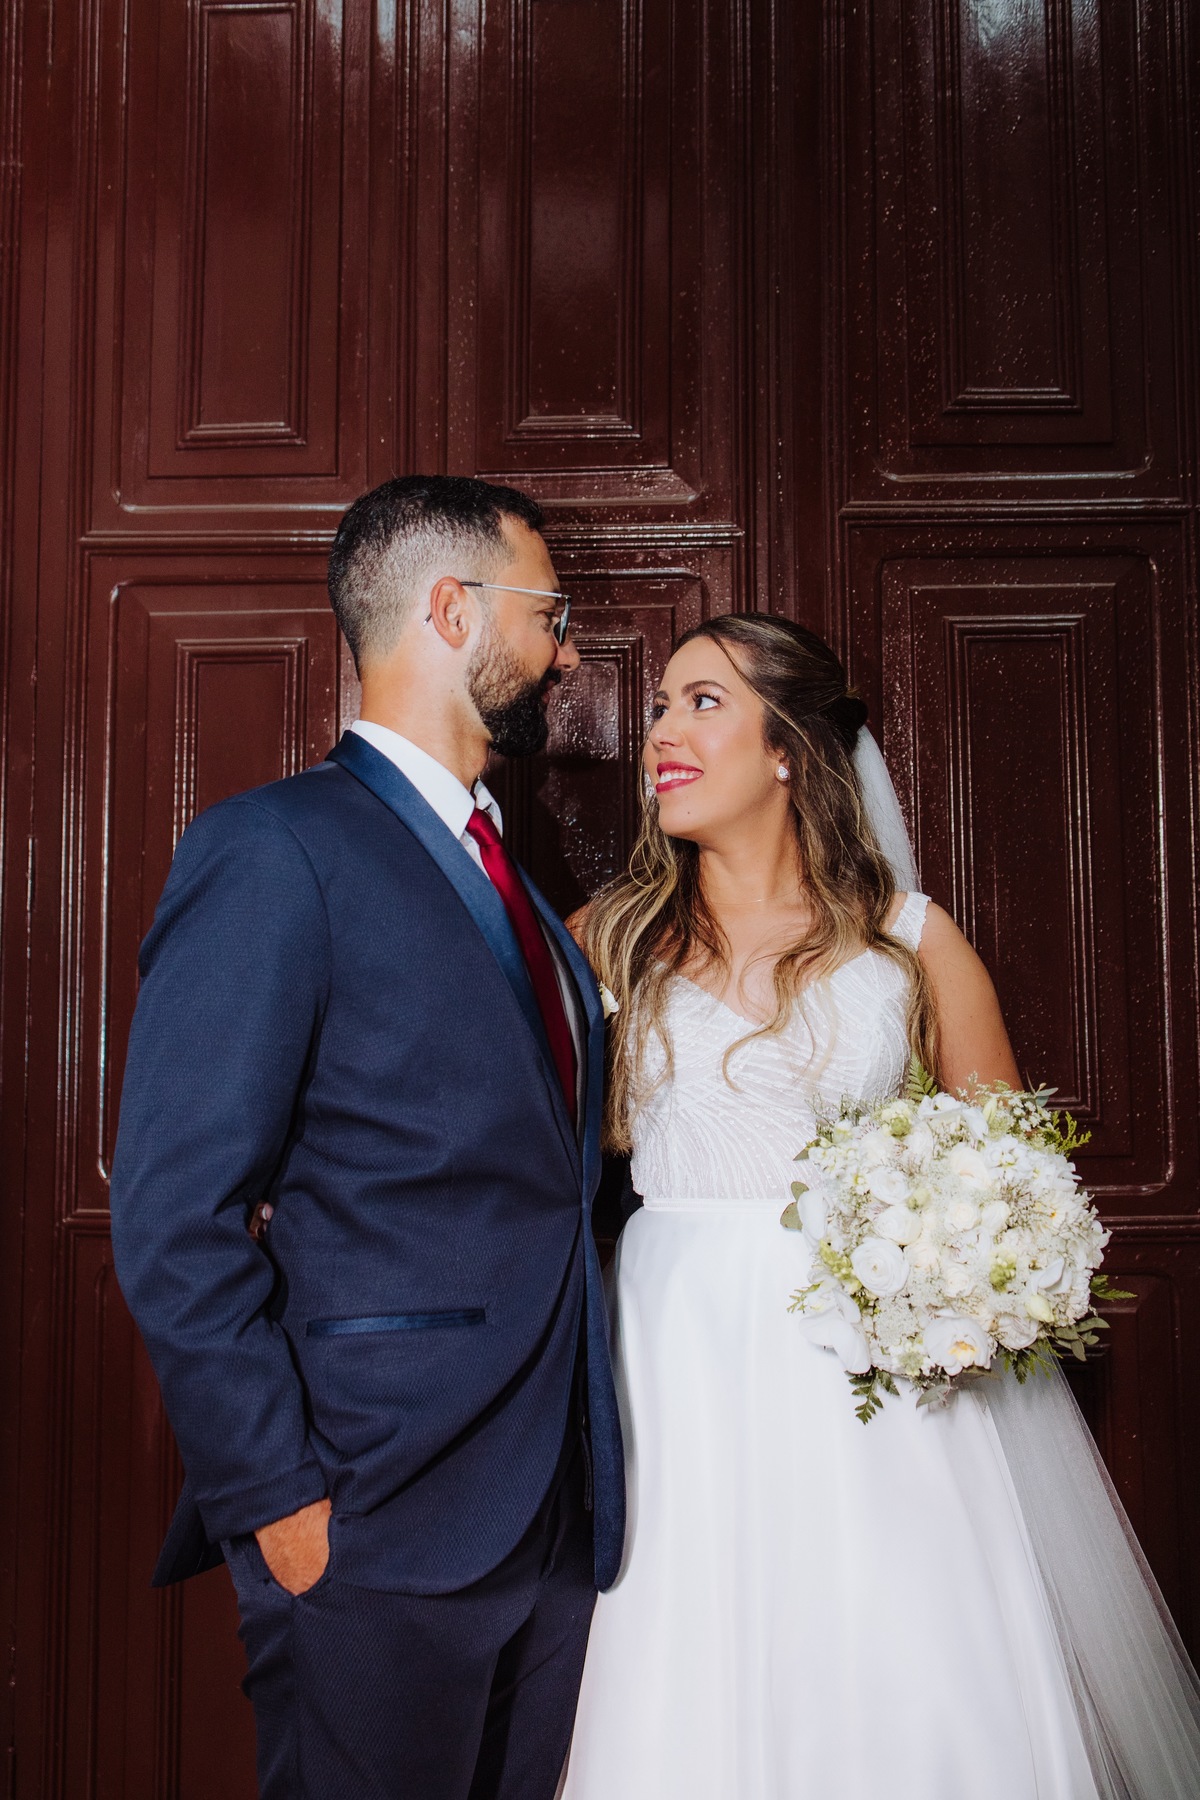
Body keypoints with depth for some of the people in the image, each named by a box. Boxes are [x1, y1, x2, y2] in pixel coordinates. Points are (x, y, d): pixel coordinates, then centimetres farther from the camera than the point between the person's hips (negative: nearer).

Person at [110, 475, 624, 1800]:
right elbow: (174, 1219, -16)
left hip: (559, 1525, 8)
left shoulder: (504, 879, 15)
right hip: (380, 1539, -7)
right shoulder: (274, 850, -11)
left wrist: (589, 1477, 9)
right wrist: (282, 1502, -16)